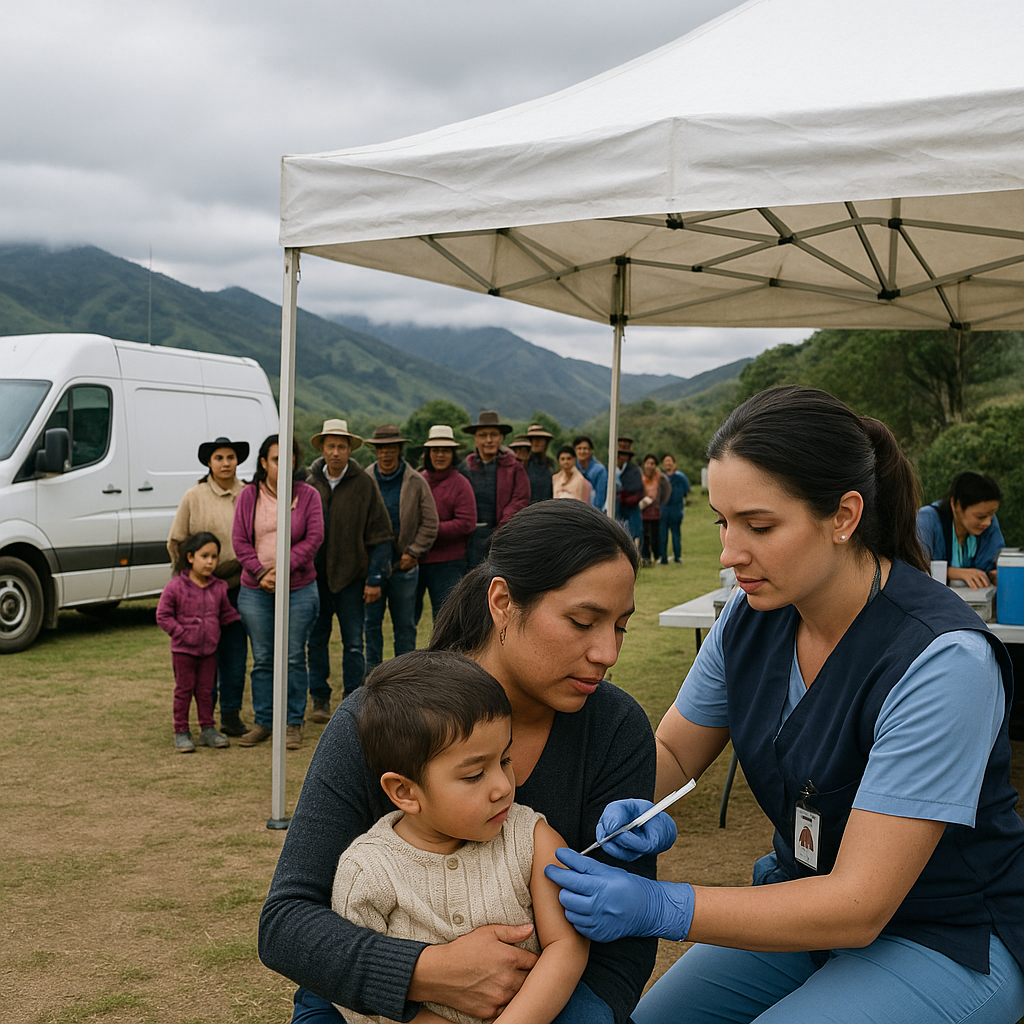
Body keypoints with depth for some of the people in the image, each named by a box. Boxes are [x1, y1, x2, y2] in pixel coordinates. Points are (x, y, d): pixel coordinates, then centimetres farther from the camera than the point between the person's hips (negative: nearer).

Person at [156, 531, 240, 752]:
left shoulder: (218, 588, 2)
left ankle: (207, 730, 21)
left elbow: (227, 614, 13)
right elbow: (163, 616, -8)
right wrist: (180, 632, -15)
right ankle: (181, 732, 14)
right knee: (184, 691, 5)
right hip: (183, 650, -3)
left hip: (209, 650, 4)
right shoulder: (176, 586, -11)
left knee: (206, 691, 11)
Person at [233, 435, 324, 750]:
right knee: (262, 659, 7)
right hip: (255, 591, 1)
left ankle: (293, 724, 12)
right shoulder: (248, 496, 4)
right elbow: (239, 540, 1)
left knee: (294, 659, 3)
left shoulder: (307, 495, 2)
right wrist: (261, 573, -12)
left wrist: (284, 567, -14)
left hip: (298, 590, -1)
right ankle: (263, 722, 18)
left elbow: (314, 537, -5)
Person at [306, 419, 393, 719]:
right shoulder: (309, 483, 3)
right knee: (317, 639, 9)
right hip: (315, 575, 2)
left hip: (352, 575, -2)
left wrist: (374, 579, -6)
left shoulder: (363, 483, -3)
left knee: (353, 643, 2)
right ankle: (320, 699, 20)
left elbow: (380, 534, -2)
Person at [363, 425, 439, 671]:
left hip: (404, 566, 0)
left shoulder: (416, 483, 1)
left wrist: (412, 552, -5)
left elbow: (430, 523, 3)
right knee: (371, 623, 5)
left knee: (405, 625, 7)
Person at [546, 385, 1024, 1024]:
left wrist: (659, 908, -35)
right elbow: (671, 751, 6)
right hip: (808, 899, 6)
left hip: (951, 941, -5)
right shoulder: (752, 618, -9)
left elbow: (860, 906, -29)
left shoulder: (943, 659, -29)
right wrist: (637, 808, -19)